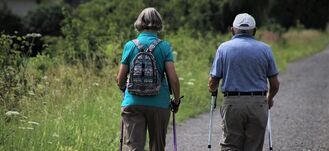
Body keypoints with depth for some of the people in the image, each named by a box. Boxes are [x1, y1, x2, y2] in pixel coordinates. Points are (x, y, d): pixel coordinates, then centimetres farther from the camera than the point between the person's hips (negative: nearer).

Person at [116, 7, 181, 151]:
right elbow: (173, 79, -8)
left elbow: (120, 80, 3)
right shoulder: (164, 47, -2)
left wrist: (124, 90, 25)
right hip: (159, 104, 0)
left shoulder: (130, 46, 0)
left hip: (133, 103, 0)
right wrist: (176, 100, 8)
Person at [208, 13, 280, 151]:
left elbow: (213, 84, 0)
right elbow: (275, 85, 6)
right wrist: (269, 99, 26)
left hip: (232, 103, -1)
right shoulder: (264, 49, 4)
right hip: (258, 104, 1)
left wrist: (213, 89, 24)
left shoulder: (224, 48, 2)